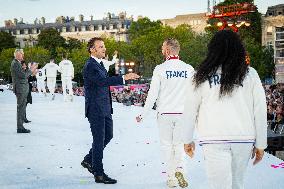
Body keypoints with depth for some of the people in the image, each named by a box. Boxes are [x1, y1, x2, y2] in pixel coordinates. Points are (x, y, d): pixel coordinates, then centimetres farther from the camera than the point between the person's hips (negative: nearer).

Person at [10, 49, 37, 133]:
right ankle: (20, 128, -3)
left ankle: (20, 126, 18)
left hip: (23, 89, 10)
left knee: (22, 108, 12)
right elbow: (23, 75, -20)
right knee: (21, 108, -7)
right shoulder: (15, 63, -14)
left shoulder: (17, 63, 18)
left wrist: (31, 71, 10)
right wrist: (30, 70, -9)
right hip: (20, 89, -10)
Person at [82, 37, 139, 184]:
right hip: (95, 109, -9)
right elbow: (102, 81, -32)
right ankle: (99, 174, 7)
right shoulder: (90, 66, -17)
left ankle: (88, 160, 32)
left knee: (108, 135, 17)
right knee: (99, 140, -3)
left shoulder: (100, 64, 14)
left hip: (104, 108, 9)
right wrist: (123, 78, -39)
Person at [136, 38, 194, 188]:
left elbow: (152, 95, -8)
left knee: (167, 145, 9)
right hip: (182, 114, 2)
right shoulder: (188, 69, 0)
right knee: (179, 143, 14)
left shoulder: (160, 69, -8)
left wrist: (143, 115, -1)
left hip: (164, 114, -2)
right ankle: (179, 168, -10)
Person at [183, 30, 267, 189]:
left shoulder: (201, 76, 1)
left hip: (214, 139, -2)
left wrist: (188, 140, 18)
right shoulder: (250, 74, 3)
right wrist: (260, 145, 11)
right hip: (245, 138, 2)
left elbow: (190, 110, 6)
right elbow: (260, 111, 3)